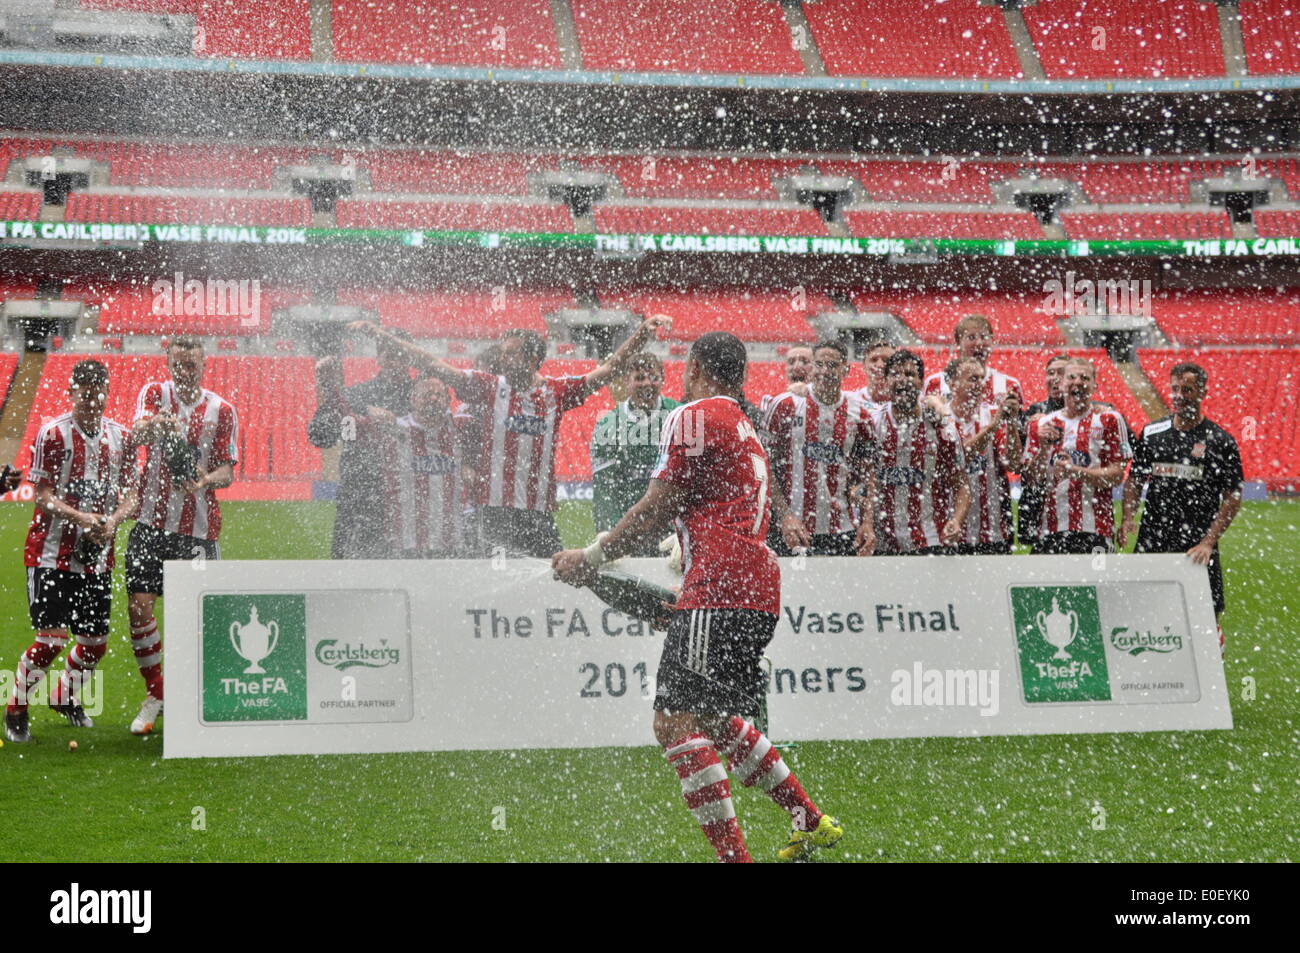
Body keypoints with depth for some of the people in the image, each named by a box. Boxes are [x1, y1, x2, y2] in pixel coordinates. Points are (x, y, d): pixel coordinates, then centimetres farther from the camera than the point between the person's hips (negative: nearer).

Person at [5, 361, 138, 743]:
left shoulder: (120, 437, 8)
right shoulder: (53, 433, -7)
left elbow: (129, 493, 9)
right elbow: (43, 496, -10)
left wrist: (113, 520, -12)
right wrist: (82, 518, -25)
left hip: (98, 557, 5)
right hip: (51, 554, -5)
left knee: (96, 642, 9)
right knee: (51, 639, -11)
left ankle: (65, 698, 35)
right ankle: (15, 710, 8)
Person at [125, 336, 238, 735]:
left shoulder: (222, 410, 3)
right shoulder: (155, 393, 3)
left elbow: (227, 471, 2)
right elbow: (137, 434, -17)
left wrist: (207, 479, -21)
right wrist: (155, 425, -40)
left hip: (198, 526, 0)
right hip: (151, 520, 0)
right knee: (139, 606, -5)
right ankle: (154, 693, 13)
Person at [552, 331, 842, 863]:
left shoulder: (694, 416, -2)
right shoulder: (744, 429, 27)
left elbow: (656, 510, -6)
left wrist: (590, 559, 3)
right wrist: (684, 591, 33)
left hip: (720, 590, -10)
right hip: (758, 590, 10)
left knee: (675, 723, -11)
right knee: (717, 720, 21)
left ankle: (734, 854, -16)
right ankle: (811, 823, 24)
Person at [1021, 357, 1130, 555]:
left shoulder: (1108, 420, 3)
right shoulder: (1041, 424, 14)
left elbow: (1117, 475, -4)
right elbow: (1030, 477, 10)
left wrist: (1075, 471, -16)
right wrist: (1044, 448, -7)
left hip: (1093, 529, -3)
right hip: (1050, 528, 3)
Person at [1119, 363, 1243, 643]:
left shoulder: (1220, 441, 0)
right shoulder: (1151, 433, 9)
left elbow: (1233, 498, -2)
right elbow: (1135, 480, 16)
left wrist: (1208, 542, -13)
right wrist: (1127, 518, -2)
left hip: (1198, 547, -3)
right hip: (1152, 542, 3)